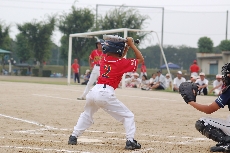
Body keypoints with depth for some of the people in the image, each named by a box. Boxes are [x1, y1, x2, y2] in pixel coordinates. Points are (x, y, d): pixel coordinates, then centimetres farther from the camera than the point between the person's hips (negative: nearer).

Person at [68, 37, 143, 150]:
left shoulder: (105, 59, 16)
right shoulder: (121, 63, 1)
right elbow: (140, 59, 11)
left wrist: (127, 46, 26)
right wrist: (132, 45, 13)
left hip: (94, 91, 6)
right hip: (106, 94, -6)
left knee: (87, 115, 30)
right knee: (128, 116, 6)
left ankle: (73, 137, 25)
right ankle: (130, 141, -6)